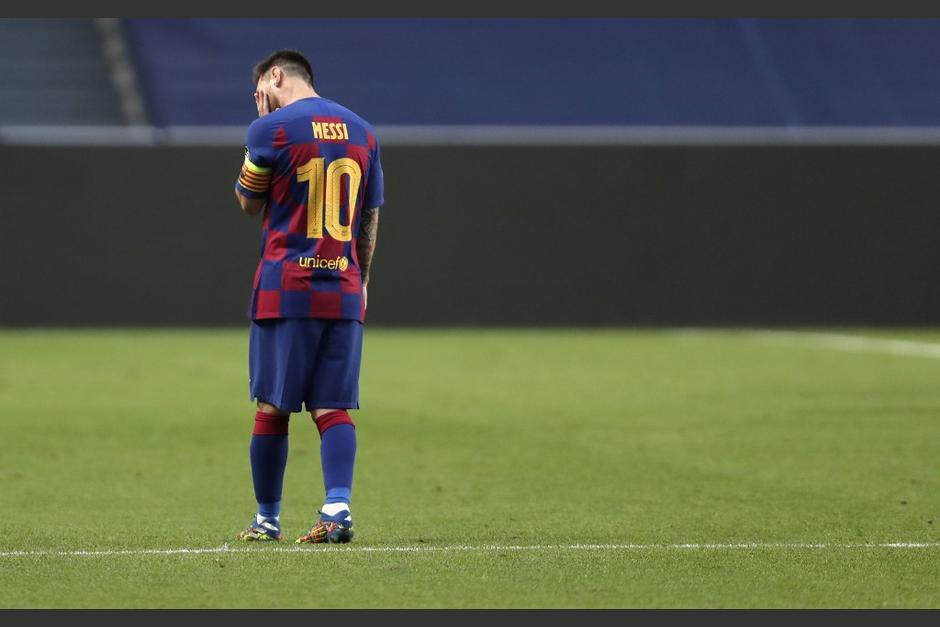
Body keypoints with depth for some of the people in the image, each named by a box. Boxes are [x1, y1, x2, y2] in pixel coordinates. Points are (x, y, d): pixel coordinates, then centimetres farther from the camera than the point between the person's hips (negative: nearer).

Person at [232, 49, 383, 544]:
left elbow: (249, 203, 8)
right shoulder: (361, 131, 11)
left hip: (285, 290, -4)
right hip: (343, 290, 4)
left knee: (272, 407, 5)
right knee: (332, 407, 2)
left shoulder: (271, 128, -5)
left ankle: (267, 519, 12)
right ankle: (338, 506, -15)